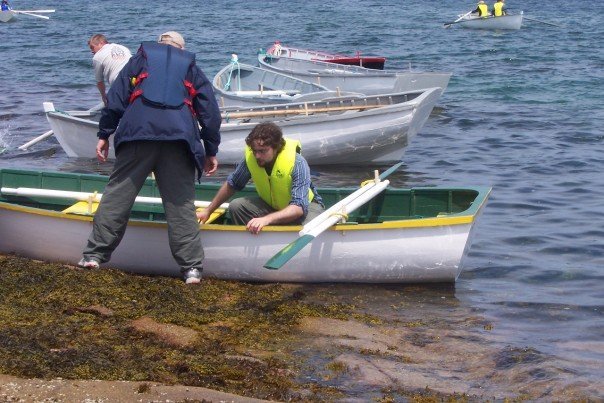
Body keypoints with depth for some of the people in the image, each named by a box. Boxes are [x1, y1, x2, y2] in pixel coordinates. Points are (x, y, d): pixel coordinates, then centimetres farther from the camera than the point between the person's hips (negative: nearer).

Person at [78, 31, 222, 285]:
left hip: (138, 132, -1)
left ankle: (95, 254, 5)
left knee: (117, 195, 5)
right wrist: (211, 151, 23)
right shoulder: (192, 69, 26)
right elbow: (210, 113, 20)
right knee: (181, 204, 1)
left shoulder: (141, 59, 23)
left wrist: (104, 134, 13)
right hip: (180, 138, 1)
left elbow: (116, 97, 12)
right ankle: (192, 267, -2)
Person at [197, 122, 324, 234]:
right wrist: (208, 211, 0)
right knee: (236, 207, -19)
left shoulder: (296, 163, -32)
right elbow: (231, 184, 0)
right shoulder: (251, 157, -20)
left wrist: (266, 219, -54)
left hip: (306, 205, -4)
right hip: (271, 204, 4)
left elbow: (299, 207, -41)